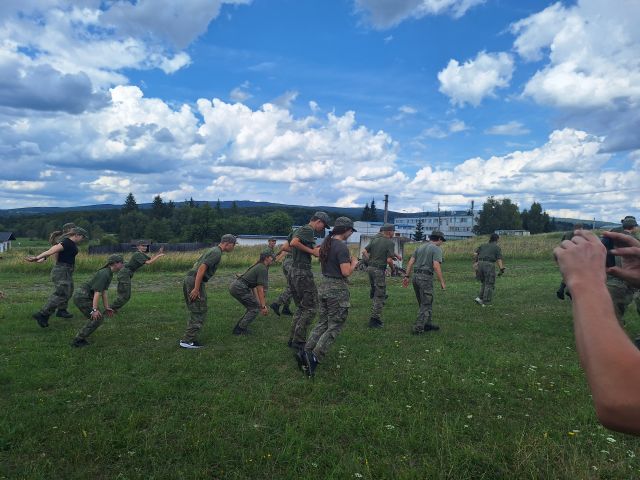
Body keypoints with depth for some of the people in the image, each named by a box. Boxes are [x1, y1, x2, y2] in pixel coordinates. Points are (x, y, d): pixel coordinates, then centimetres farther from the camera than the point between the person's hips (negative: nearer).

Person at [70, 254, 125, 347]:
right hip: (82, 297, -10)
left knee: (99, 317, 10)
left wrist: (106, 308, 14)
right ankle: (77, 341, -1)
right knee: (97, 318, -9)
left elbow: (104, 292, 13)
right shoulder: (104, 274, -21)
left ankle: (79, 338, 17)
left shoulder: (109, 273, 10)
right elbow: (97, 292, -26)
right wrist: (95, 310, -29)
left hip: (84, 296, 10)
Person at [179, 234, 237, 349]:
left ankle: (187, 338, 20)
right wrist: (196, 289, -23)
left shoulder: (212, 250, 20)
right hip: (195, 281, -10)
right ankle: (187, 341, -1)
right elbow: (202, 268, -21)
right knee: (199, 312, -3)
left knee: (195, 312, 17)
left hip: (188, 279, 10)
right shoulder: (217, 253, -11)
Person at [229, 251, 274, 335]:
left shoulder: (259, 266, 20)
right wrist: (263, 306, -13)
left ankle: (239, 327, 20)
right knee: (255, 308, -1)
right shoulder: (263, 269, -10)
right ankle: (239, 330, 1)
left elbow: (254, 287, 22)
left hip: (234, 286, 10)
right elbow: (260, 289, -14)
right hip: (239, 288, -10)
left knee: (252, 307, 18)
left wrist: (258, 302, 22)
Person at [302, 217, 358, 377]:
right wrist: (354, 263, -1)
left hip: (324, 286, 8)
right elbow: (346, 272, -21)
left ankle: (306, 352, 10)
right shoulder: (342, 247, -17)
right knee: (334, 327, 1)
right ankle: (315, 357, -7)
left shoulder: (326, 243, 10)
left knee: (322, 323, 16)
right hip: (337, 289, -8)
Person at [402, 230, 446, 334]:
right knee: (426, 304, 1)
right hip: (426, 278, -7)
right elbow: (436, 266, -17)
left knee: (423, 303, 19)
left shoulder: (420, 247, 16)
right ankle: (418, 328, -3)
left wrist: (407, 277, 11)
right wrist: (442, 281, -11)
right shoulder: (437, 249, -5)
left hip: (415, 276, 7)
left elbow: (410, 262, 10)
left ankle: (427, 324, 27)